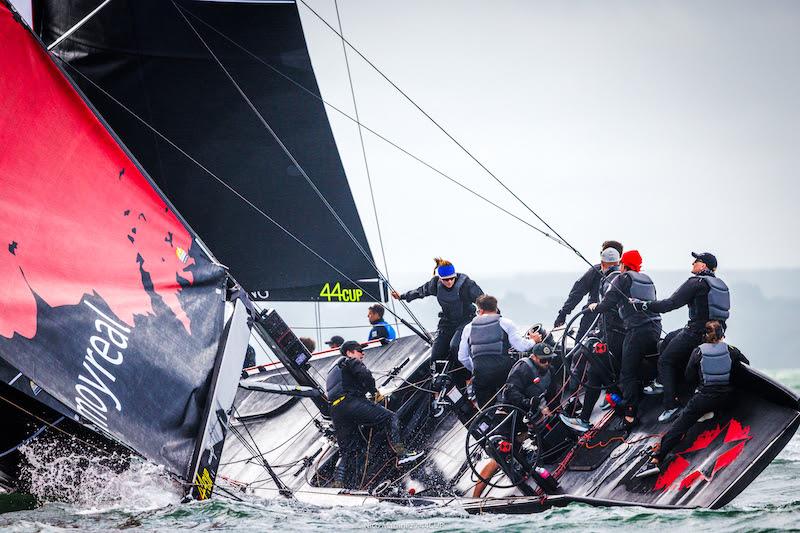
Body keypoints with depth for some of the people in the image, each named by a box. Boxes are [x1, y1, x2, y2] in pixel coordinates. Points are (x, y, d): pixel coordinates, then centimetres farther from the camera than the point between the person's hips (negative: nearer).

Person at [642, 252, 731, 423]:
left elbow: (672, 303, -18)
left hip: (697, 332, -9)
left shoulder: (696, 282, -14)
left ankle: (671, 405, -6)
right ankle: (661, 382, 32)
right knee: (669, 339, 29)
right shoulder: (719, 284, 13)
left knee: (665, 361, 2)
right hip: (716, 331, 9)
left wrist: (645, 305, -12)